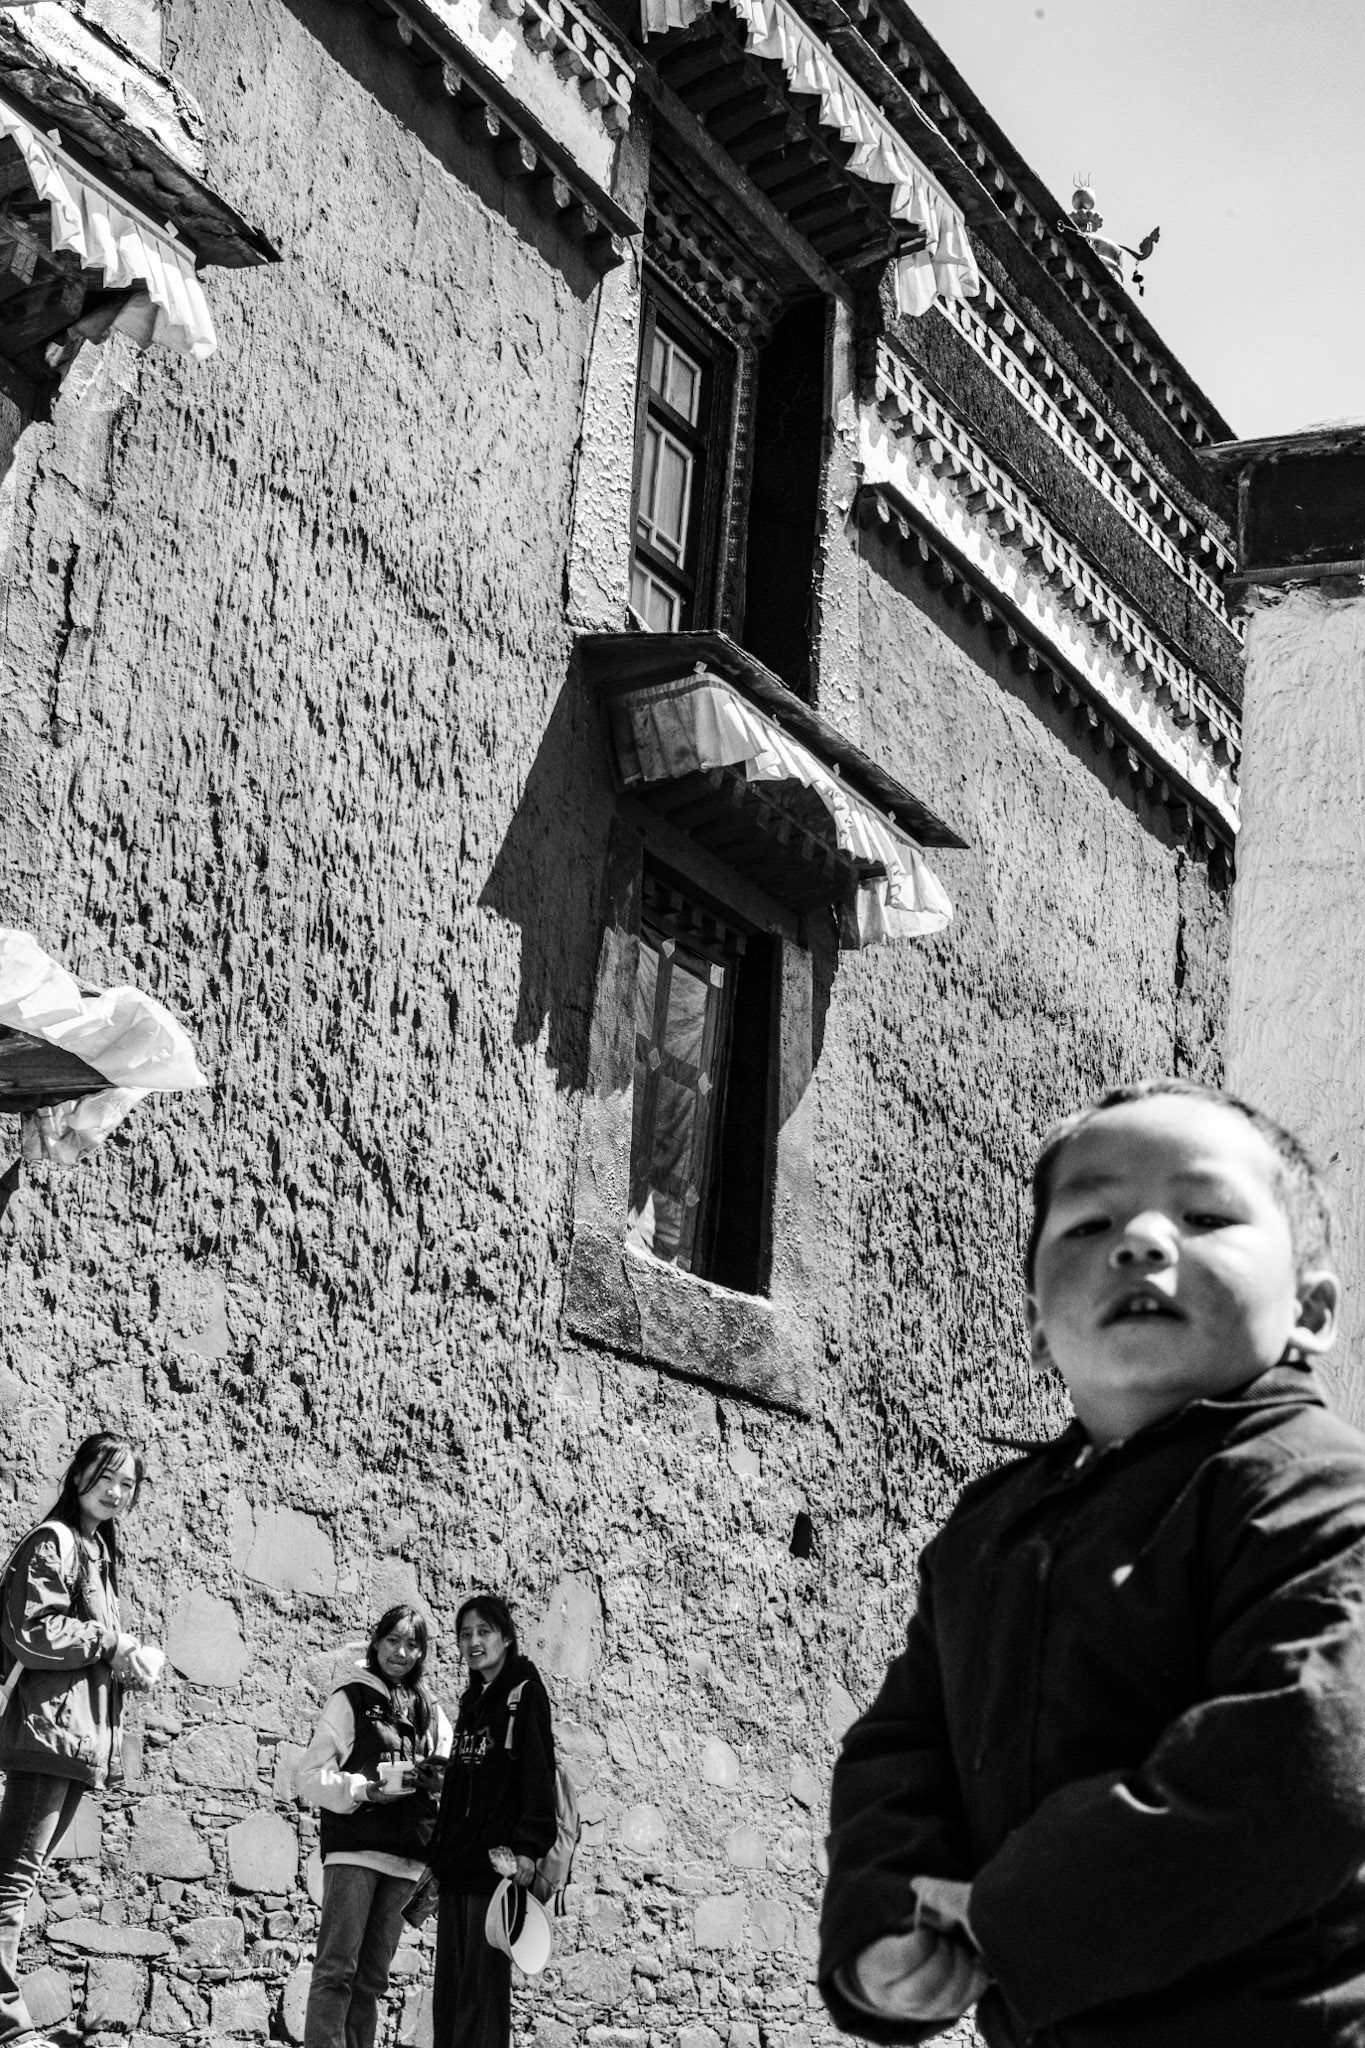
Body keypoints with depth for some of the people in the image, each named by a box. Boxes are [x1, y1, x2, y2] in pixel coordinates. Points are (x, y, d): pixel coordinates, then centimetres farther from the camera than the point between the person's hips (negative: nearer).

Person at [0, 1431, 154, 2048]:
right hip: (50, 1723, -9)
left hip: (83, 1733, 9)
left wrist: (131, 1656, 7)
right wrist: (111, 1643, -11)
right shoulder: (52, 1540, -6)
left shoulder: (101, 1550, 22)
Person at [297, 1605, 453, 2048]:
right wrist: (369, 1786, -18)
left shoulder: (429, 1712, 16)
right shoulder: (352, 1699, 2)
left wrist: (438, 1778, -4)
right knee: (336, 1970, -12)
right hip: (354, 1849, -5)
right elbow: (310, 1777, -3)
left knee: (372, 1978, 7)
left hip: (405, 1859, 5)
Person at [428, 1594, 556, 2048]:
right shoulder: (471, 1700, 19)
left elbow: (539, 1772, -11)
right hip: (458, 1863, 8)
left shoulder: (525, 1692, -2)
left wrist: (527, 1846, -19)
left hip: (496, 1857, -7)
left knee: (484, 1981, -9)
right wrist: (439, 1855, 17)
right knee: (449, 1982, 5)